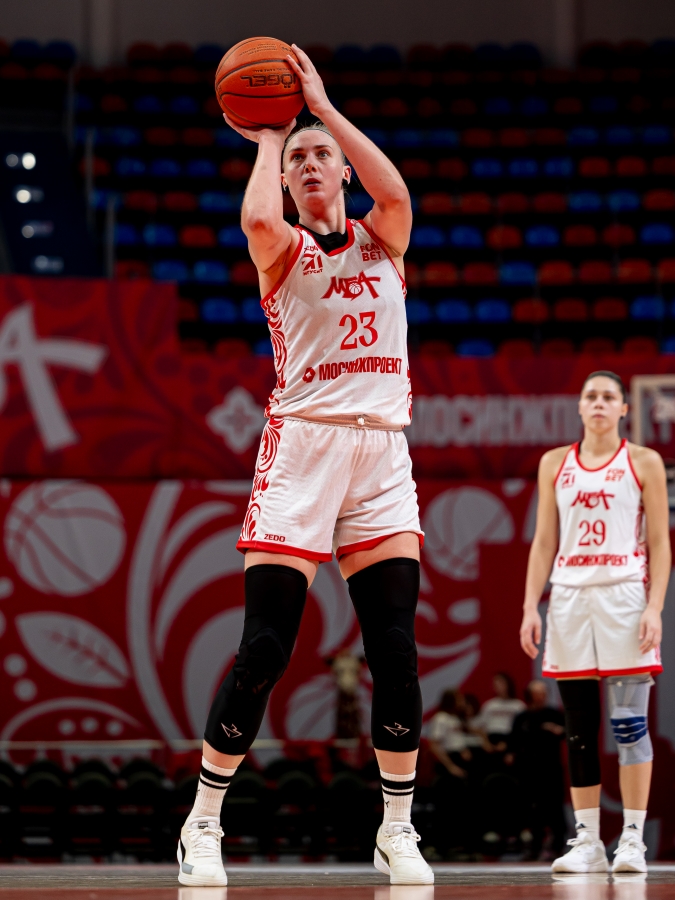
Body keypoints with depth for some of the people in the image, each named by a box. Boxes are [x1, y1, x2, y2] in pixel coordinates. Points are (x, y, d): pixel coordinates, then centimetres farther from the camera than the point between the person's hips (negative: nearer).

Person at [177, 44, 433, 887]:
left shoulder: (380, 242, 14)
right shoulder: (283, 251, 6)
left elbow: (395, 192, -10)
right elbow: (257, 218, -19)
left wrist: (323, 104, -3)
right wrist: (267, 139, -1)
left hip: (381, 449, 3)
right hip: (301, 445, -3)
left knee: (396, 647, -3)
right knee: (264, 647, -8)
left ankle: (398, 830, 6)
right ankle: (203, 824, 2)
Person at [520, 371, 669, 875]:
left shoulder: (643, 463, 4)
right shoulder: (555, 464, 13)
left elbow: (659, 542, 0)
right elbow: (545, 542, 12)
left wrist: (655, 607, -10)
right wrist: (531, 606, 4)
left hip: (625, 595, -3)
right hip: (569, 597, 3)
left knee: (630, 722, -7)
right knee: (579, 725, 3)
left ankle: (633, 840, -4)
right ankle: (587, 842, 7)